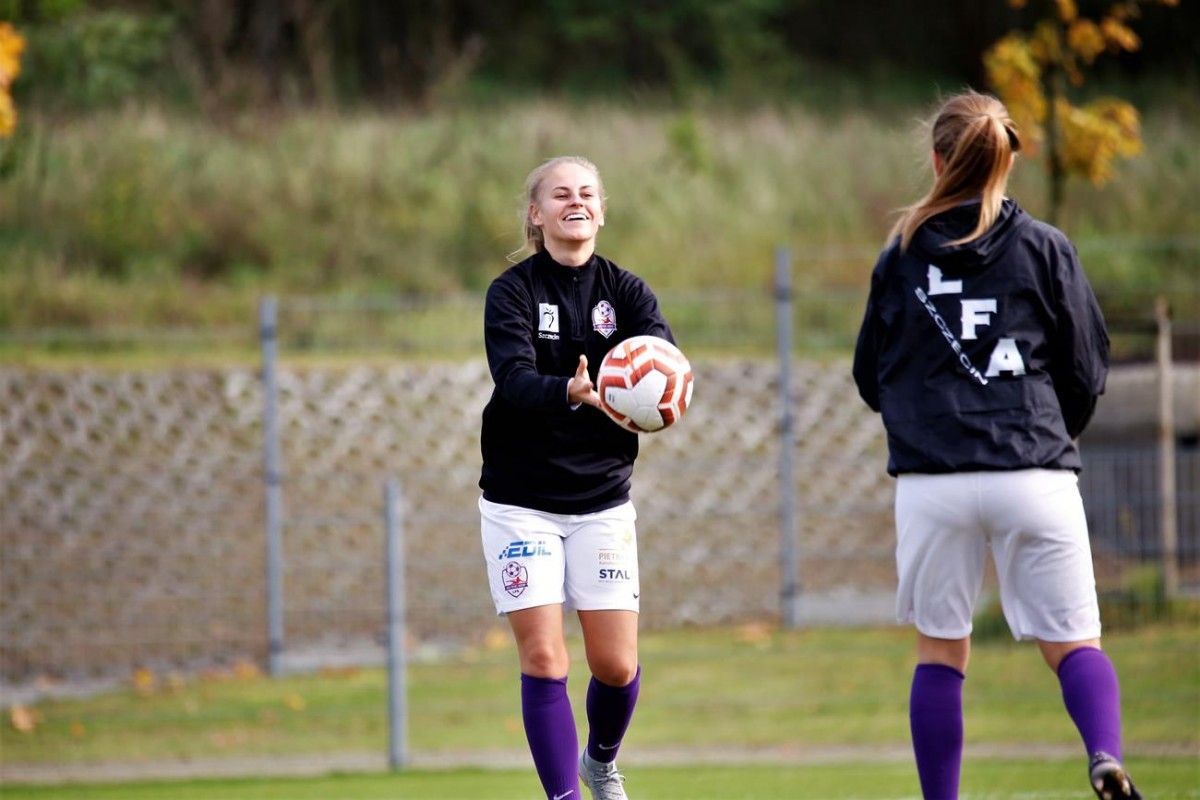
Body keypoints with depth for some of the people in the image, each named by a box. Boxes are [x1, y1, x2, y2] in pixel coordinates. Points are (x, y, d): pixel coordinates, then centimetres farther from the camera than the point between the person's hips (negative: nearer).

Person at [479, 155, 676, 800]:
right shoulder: (512, 292, -6)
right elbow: (515, 379, -22)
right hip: (522, 499, -2)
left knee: (617, 666, 2)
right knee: (543, 660, -9)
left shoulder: (626, 292, 2)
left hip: (603, 499, 2)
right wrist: (572, 392, -42)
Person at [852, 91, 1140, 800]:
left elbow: (871, 378, 15)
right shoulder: (1046, 249, 4)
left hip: (932, 479, 1)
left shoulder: (901, 257, 7)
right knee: (1073, 641, 1)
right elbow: (1088, 371, 7)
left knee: (941, 650, 12)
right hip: (1036, 474, -1)